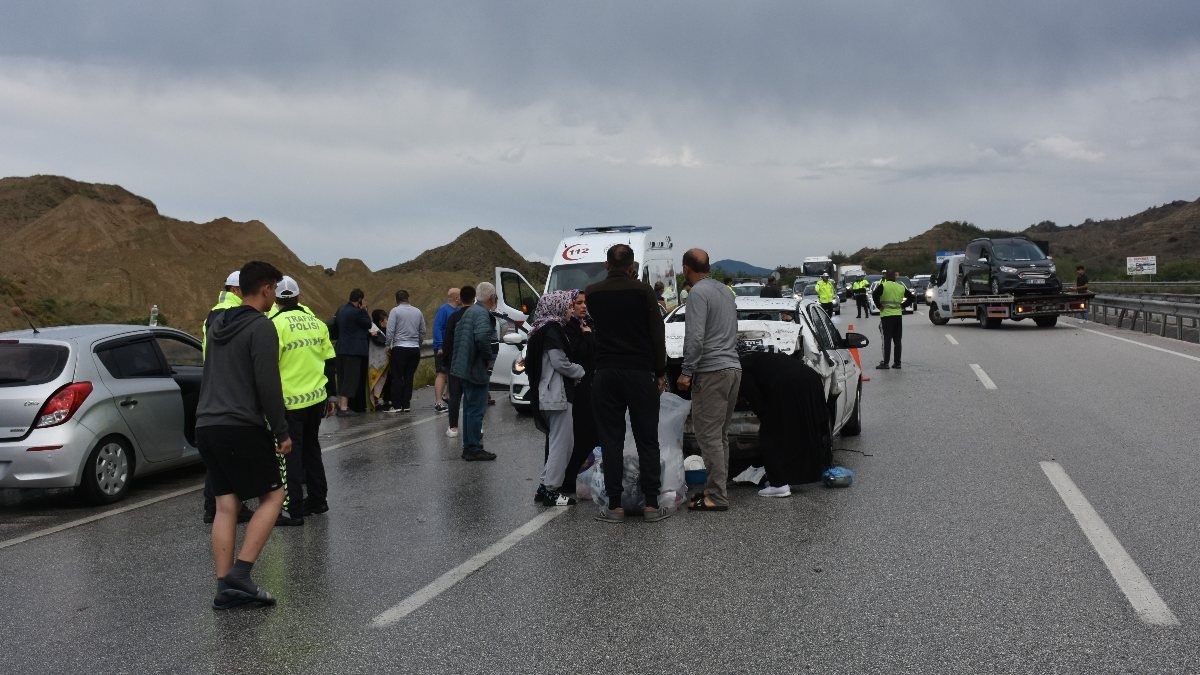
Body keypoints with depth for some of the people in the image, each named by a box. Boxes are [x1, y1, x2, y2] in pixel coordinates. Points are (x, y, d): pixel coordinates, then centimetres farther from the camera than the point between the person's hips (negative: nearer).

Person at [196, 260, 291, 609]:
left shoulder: (217, 322, 15)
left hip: (207, 425, 8)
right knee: (272, 495, 3)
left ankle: (225, 586, 5)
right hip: (241, 427, -7)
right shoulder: (261, 327, -10)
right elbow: (268, 385, -15)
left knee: (225, 505, 8)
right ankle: (239, 574, -7)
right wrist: (282, 432, -9)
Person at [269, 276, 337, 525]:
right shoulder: (316, 322, 8)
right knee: (311, 448, 20)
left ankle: (294, 510, 1)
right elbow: (330, 362, 13)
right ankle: (317, 500, 28)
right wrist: (329, 395, 21)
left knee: (290, 454, 0)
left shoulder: (276, 324, -12)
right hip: (317, 398, 6)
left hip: (290, 402, -6)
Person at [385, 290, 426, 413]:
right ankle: (406, 405, 9)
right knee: (409, 377, 9)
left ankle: (397, 405, -1)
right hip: (415, 349, 4)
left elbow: (390, 330, -10)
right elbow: (423, 332, 12)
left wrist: (388, 345, 0)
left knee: (397, 377, 1)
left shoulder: (395, 311, -5)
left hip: (400, 348, -4)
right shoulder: (418, 312, 9)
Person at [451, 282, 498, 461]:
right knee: (476, 410, -4)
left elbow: (457, 332, 24)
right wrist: (489, 358, -19)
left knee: (470, 408, 17)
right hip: (476, 369, -10)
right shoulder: (483, 314, -17)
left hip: (464, 367, 10)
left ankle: (469, 446, 24)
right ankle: (474, 449, 0)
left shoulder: (470, 311, 14)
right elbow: (482, 337, -32)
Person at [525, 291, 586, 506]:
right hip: (557, 393, -10)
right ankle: (550, 489, -3)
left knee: (556, 441, 13)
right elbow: (560, 362, -18)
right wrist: (581, 371, -1)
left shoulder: (544, 329, 16)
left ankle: (545, 487, 15)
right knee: (562, 442, -5)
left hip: (548, 393, 10)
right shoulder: (552, 329, -13)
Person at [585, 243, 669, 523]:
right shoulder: (642, 291, -3)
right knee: (647, 440, 5)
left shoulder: (592, 293, 6)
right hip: (640, 374, -2)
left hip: (606, 374, 2)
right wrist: (660, 373, 2)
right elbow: (657, 334, -5)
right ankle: (651, 505, 3)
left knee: (611, 441, 4)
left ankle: (615, 506, 2)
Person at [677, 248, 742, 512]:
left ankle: (717, 497, -8)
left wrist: (686, 372, -14)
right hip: (733, 368, 9)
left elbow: (695, 337, -18)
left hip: (711, 372, -9)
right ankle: (717, 488, 17)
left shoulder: (699, 292, -10)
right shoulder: (725, 291, 18)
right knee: (720, 435, 13)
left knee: (709, 435, -7)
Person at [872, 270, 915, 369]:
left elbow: (875, 295, -20)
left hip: (886, 315, -4)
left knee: (886, 340, -4)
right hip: (898, 315, 5)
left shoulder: (883, 286, -6)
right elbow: (911, 297, 16)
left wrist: (879, 305, -8)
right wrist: (902, 305, 15)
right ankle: (897, 362, 11)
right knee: (897, 340, 9)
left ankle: (885, 363, -6)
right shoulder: (901, 287, 11)